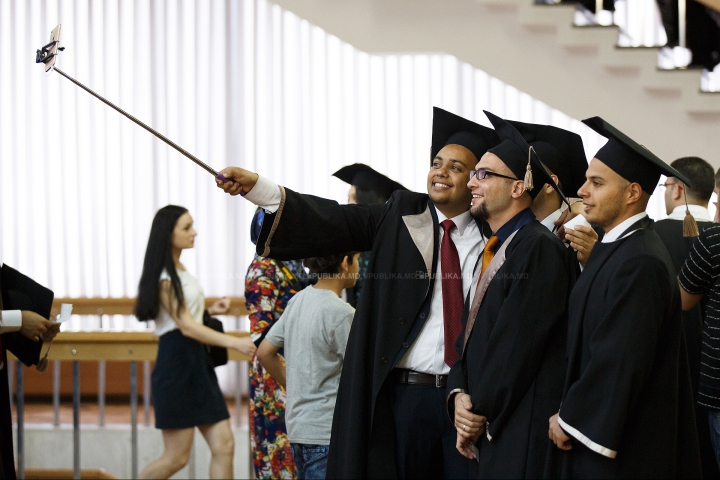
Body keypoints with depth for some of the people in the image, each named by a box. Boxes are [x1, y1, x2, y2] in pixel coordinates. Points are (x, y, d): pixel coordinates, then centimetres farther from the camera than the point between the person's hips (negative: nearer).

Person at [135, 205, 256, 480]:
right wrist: (235, 343, -27)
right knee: (176, 458, -4)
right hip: (176, 364, -9)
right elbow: (186, 327, -20)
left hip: (197, 363, 9)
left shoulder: (180, 270, 14)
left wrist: (208, 311, 9)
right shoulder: (165, 278, -13)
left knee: (224, 446, 0)